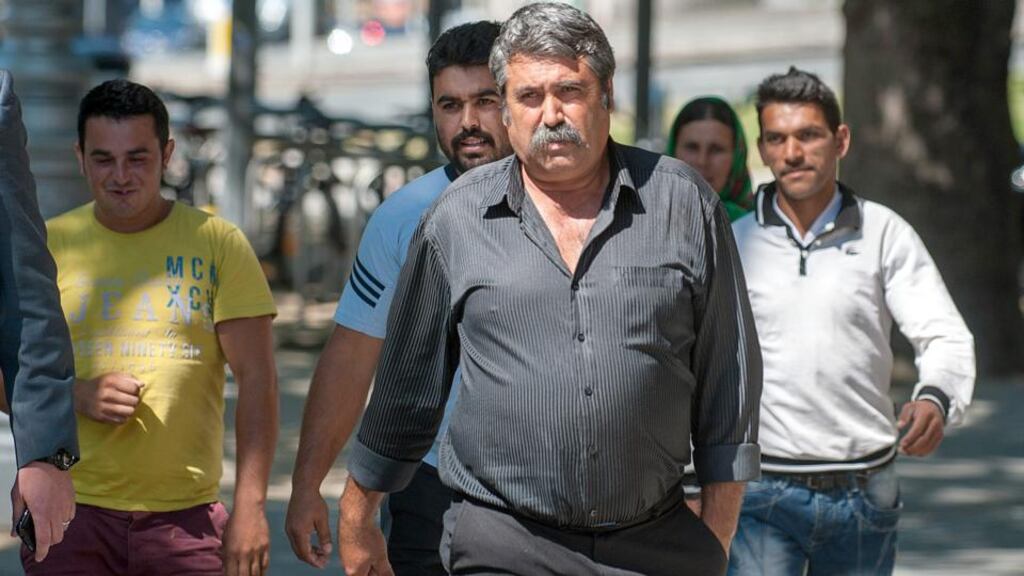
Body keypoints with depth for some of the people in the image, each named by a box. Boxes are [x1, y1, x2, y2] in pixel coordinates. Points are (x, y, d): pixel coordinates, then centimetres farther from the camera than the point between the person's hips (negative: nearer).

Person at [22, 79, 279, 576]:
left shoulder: (217, 244, 3)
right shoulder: (45, 248, 6)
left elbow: (257, 380, -2)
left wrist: (250, 505, -11)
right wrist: (77, 395, -12)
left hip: (187, 516, 0)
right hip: (69, 511, 1)